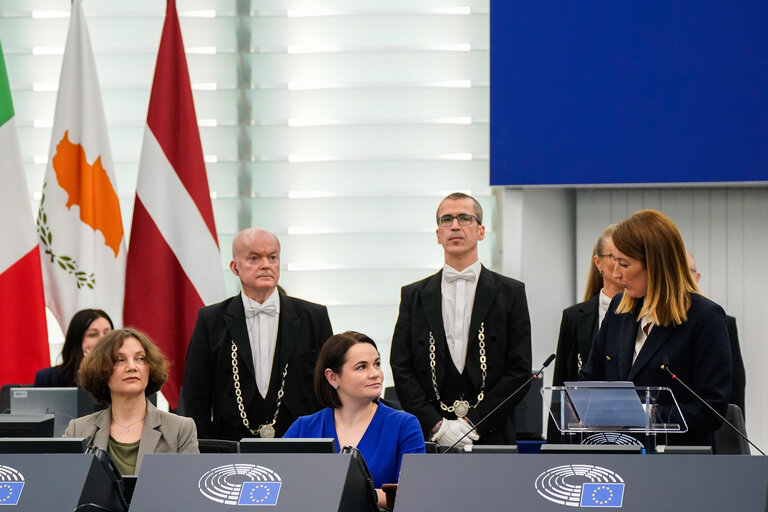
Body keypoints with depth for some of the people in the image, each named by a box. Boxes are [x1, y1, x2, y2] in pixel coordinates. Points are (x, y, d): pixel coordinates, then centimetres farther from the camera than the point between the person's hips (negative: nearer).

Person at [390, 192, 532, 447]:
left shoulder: (510, 293, 7)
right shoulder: (413, 296, 12)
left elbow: (519, 370, 1)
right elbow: (402, 370, 6)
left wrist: (474, 423, -8)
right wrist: (436, 425, -7)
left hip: (491, 437, -1)